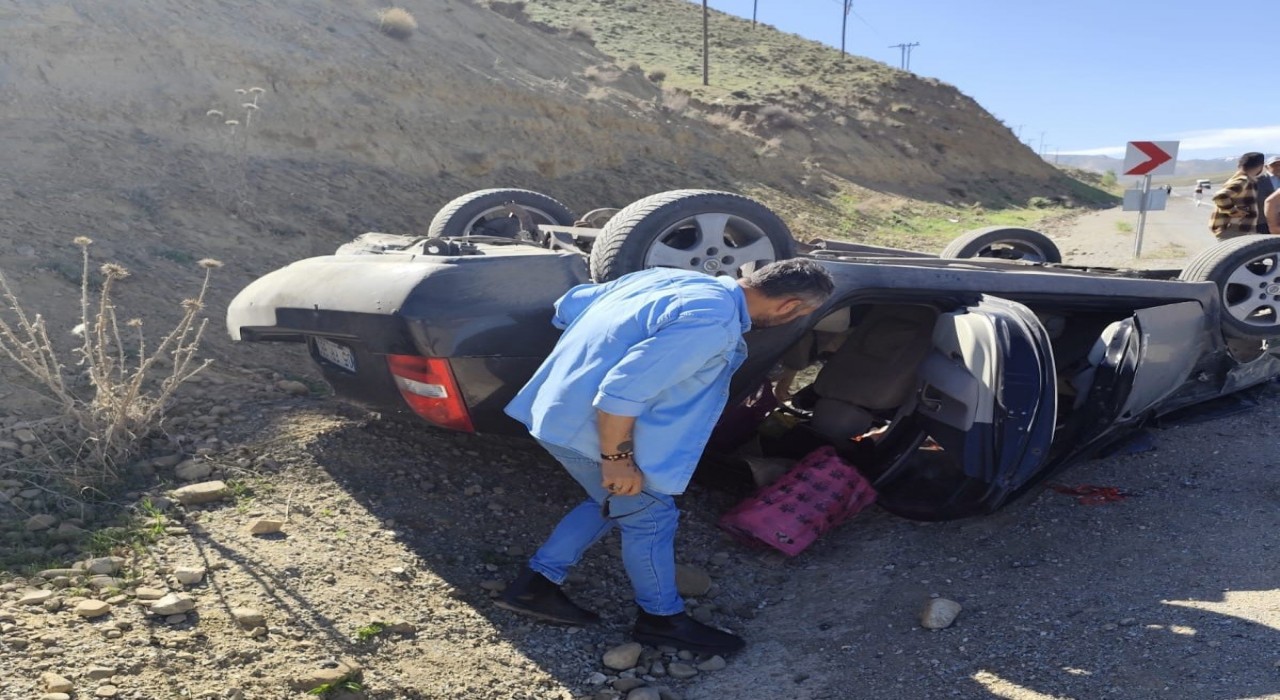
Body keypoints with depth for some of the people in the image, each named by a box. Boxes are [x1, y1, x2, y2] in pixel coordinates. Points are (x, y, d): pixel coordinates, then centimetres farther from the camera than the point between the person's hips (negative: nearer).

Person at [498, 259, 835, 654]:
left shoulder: (676, 278, 5)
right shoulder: (713, 324, -23)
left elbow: (572, 303, 12)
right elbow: (622, 392, -29)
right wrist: (617, 458, -16)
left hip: (561, 407, 9)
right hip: (584, 426, -9)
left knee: (615, 502, 23)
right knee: (650, 515, 8)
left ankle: (534, 586, 30)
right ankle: (661, 619, 28)